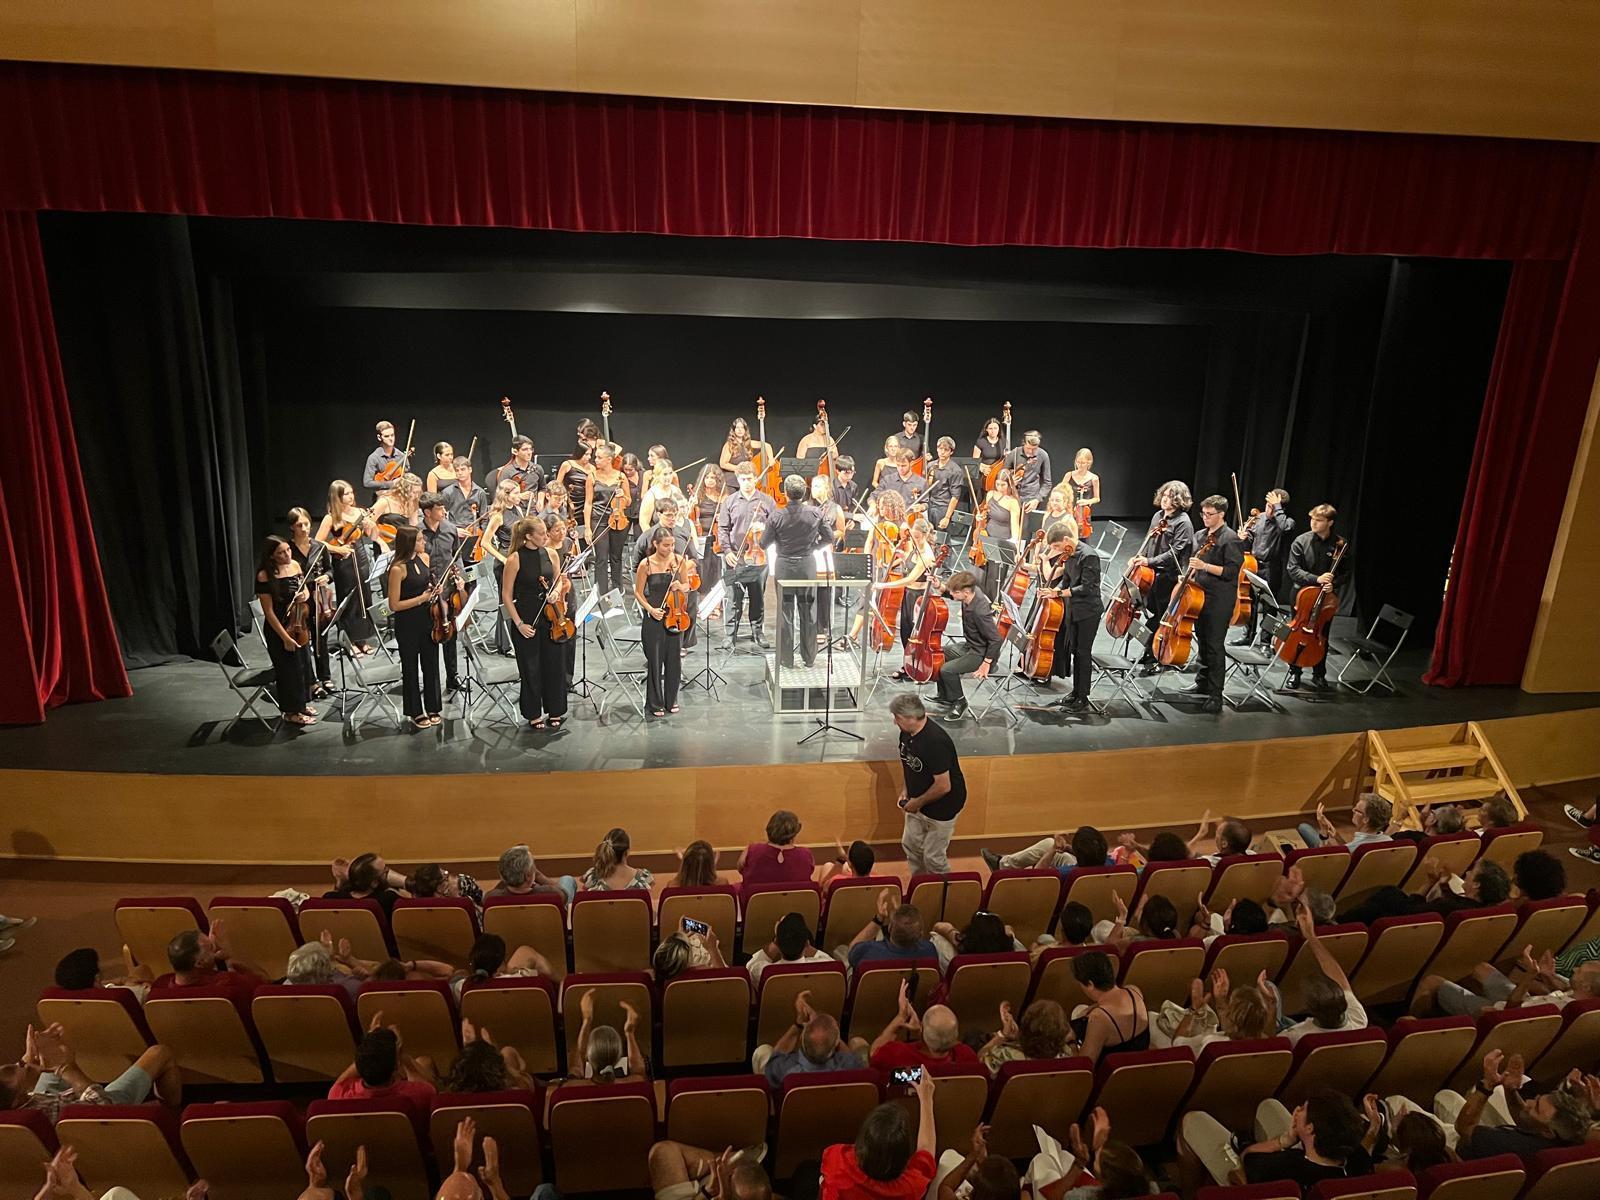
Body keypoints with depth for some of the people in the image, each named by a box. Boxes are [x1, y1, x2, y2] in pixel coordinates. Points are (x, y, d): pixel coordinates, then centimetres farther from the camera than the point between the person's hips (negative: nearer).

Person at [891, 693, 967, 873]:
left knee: (933, 857, 4)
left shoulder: (935, 742, -34)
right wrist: (904, 790, 2)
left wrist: (917, 803, -18)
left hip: (942, 807, -8)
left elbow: (943, 786, -31)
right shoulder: (907, 732, -8)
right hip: (917, 802, 8)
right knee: (911, 844, 20)